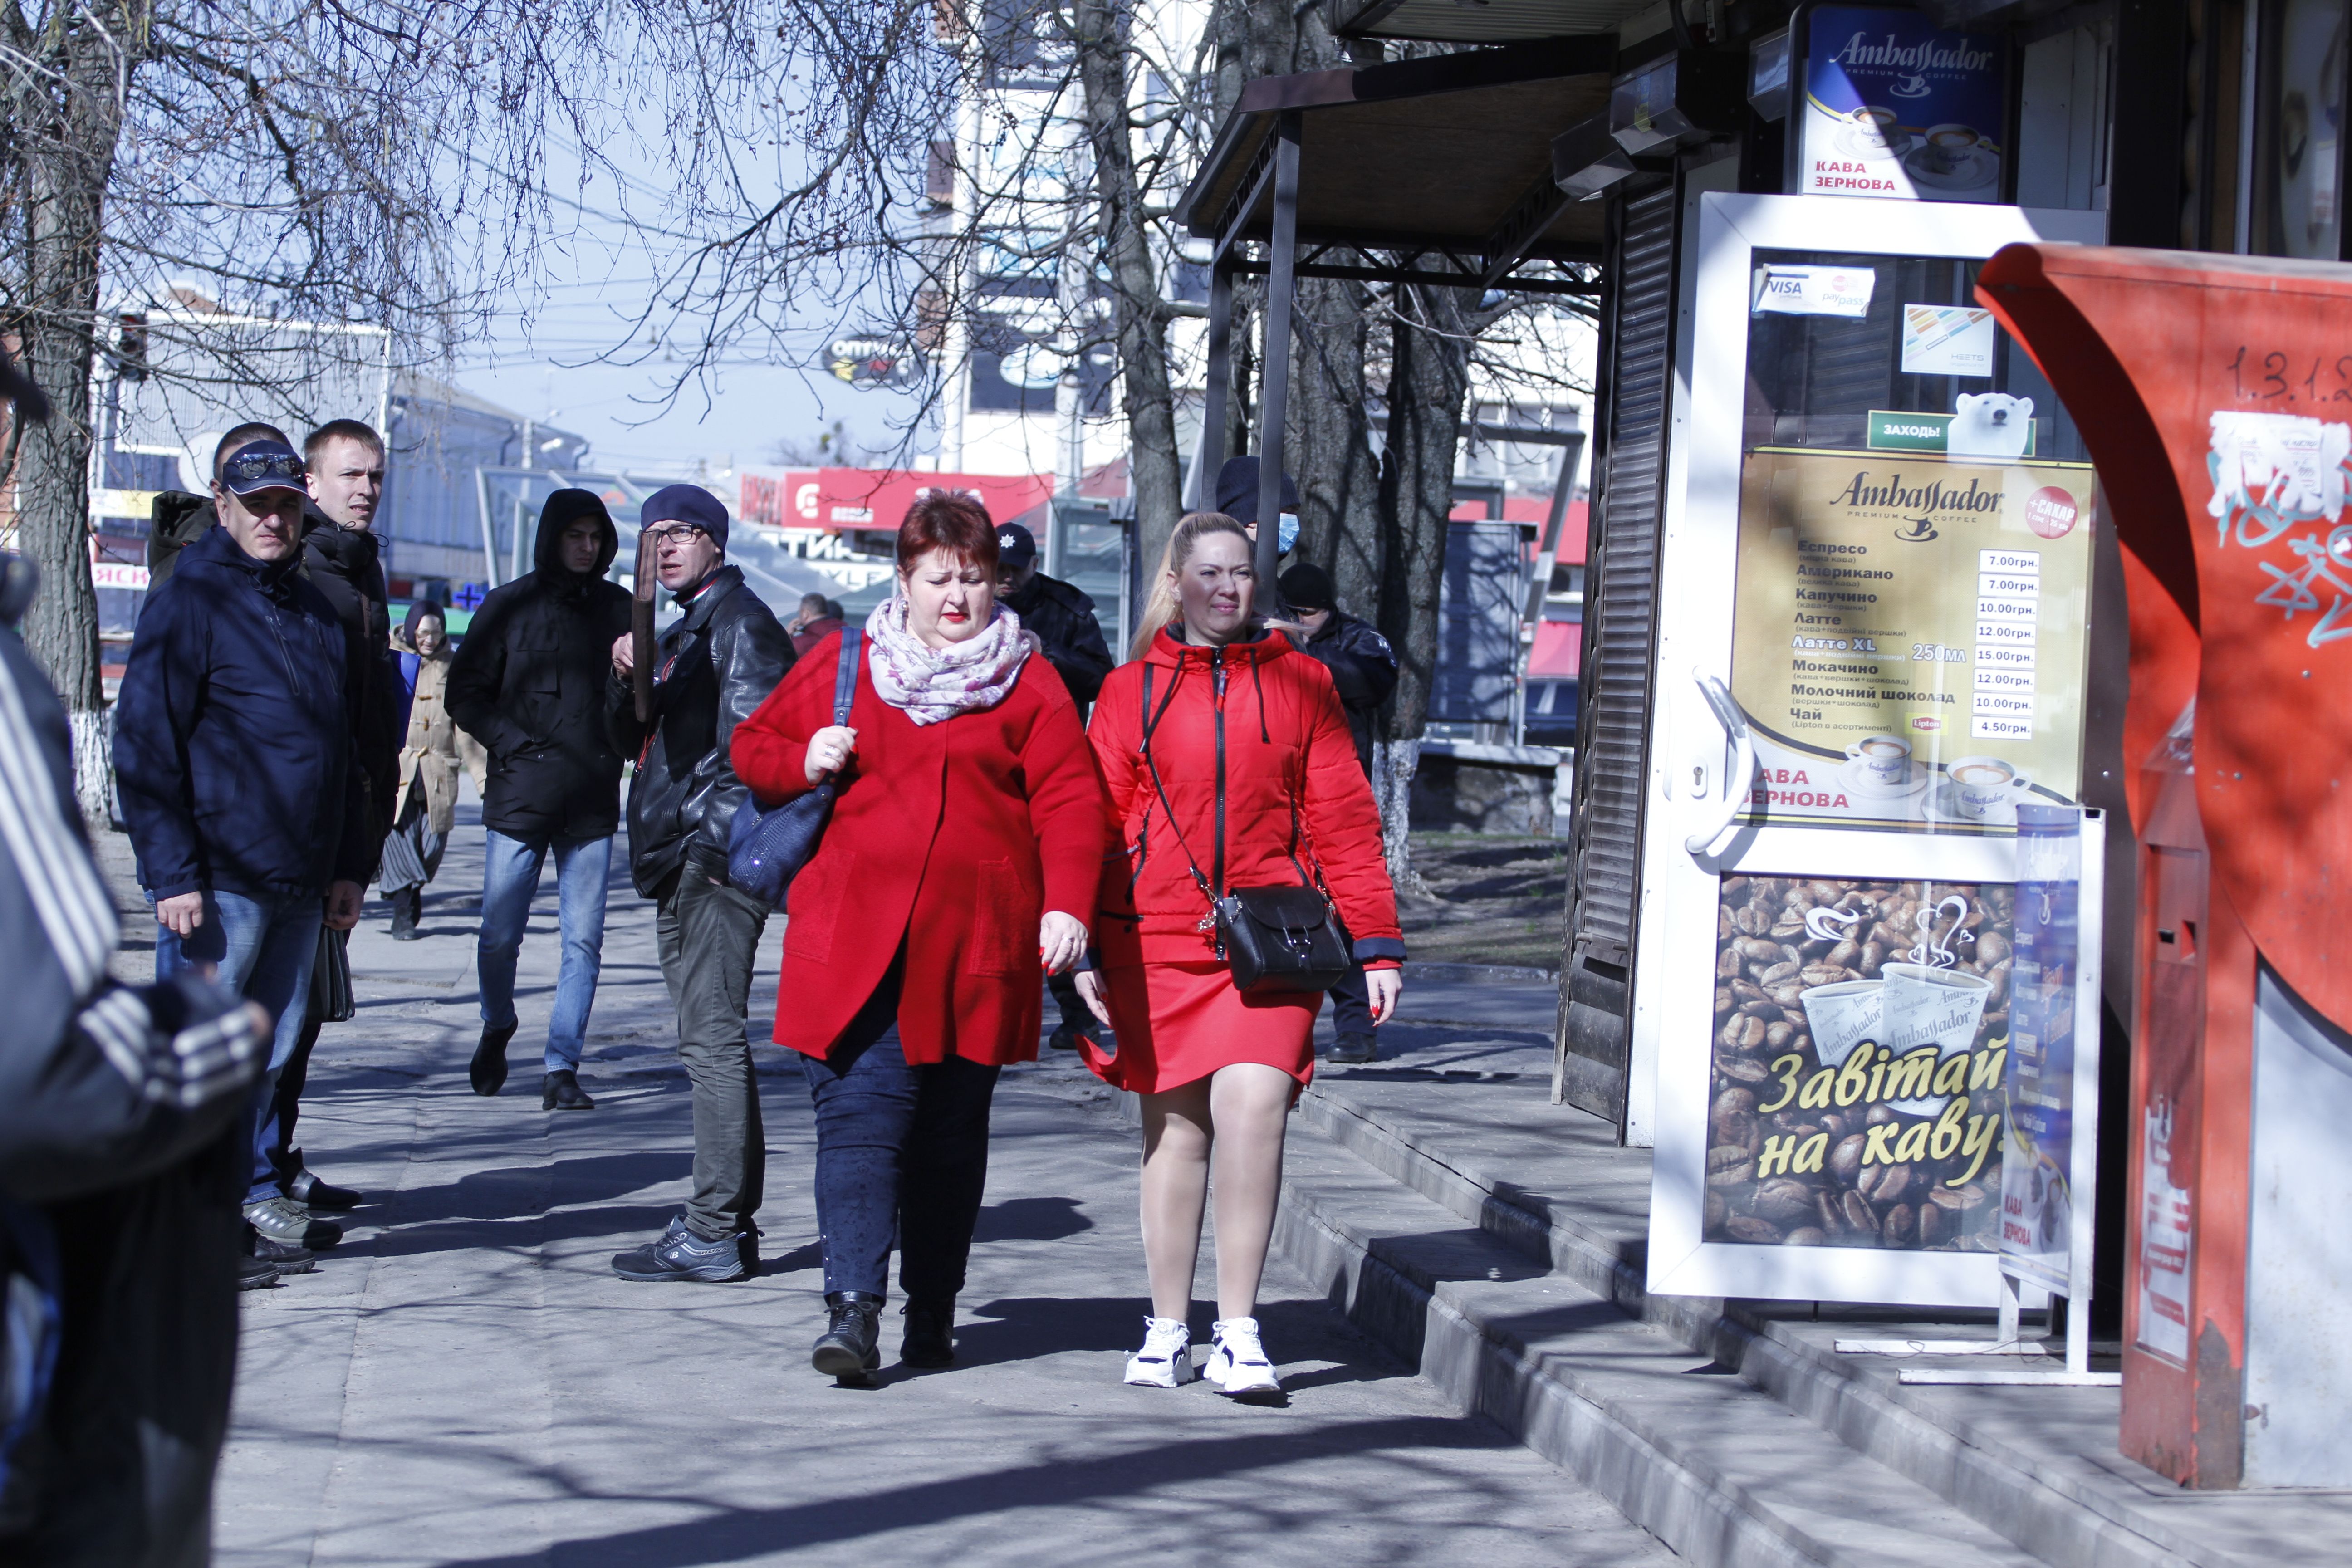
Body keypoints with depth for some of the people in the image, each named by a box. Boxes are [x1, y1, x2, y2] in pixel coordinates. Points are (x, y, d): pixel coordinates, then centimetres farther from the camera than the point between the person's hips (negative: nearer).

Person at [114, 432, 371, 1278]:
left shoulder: (314, 608, 16)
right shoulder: (190, 600, -7)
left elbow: (341, 748, 22)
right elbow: (145, 746, -11)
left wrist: (349, 865, 17)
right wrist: (172, 874, -17)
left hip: (301, 884, 7)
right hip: (219, 881, -7)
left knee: (270, 1047, 12)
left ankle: (252, 1191, 22)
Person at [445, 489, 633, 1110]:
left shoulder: (618, 609, 10)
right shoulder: (510, 606, 4)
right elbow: (465, 692, 4)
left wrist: (614, 751, -4)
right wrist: (515, 745, -8)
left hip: (593, 803, 2)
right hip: (520, 799, -2)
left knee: (584, 941, -3)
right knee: (500, 937, 1)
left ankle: (561, 1067, 3)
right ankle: (497, 1030, 29)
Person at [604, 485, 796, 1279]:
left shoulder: (737, 618, -7)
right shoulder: (681, 629, 23)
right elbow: (633, 739, 22)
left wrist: (717, 833, -20)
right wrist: (627, 678, 2)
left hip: (716, 858, -11)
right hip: (682, 860, 11)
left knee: (711, 1037, -11)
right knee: (710, 1041, 12)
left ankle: (717, 1233, -12)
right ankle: (726, 1219, 18)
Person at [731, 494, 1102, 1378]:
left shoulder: (1029, 683, 7)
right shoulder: (841, 665, 10)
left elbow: (1070, 799, -1)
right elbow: (754, 749, 17)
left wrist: (1067, 905, -15)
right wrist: (804, 763, -6)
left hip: (979, 942, 1)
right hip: (856, 933, 0)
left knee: (952, 1130, 9)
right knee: (860, 1111, -13)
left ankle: (932, 1312, 21)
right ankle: (853, 1308, -18)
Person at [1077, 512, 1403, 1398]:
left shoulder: (1300, 685, 9)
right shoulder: (1131, 693, 9)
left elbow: (1343, 820, 8)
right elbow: (1095, 824, 10)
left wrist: (1375, 945, 3)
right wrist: (1084, 947, 2)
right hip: (1156, 941, 1)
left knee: (1253, 1107, -17)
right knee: (1175, 1127, 6)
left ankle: (1238, 1333, -9)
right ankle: (1168, 1331, 19)